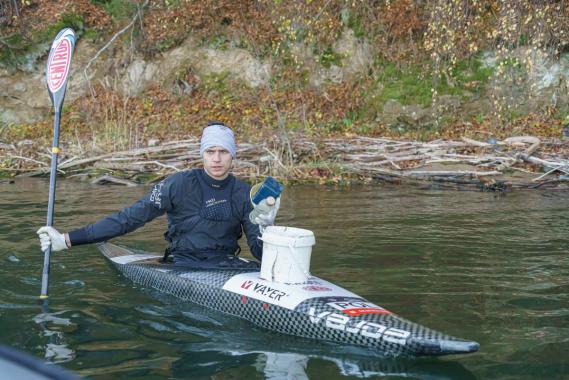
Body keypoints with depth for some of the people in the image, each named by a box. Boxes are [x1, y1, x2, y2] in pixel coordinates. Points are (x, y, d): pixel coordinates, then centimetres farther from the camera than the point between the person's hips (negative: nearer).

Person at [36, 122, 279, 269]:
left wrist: (265, 226, -21)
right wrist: (68, 240, -15)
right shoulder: (180, 184, -6)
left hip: (227, 266, 3)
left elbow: (260, 252, 4)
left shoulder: (244, 194, 4)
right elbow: (129, 218, -9)